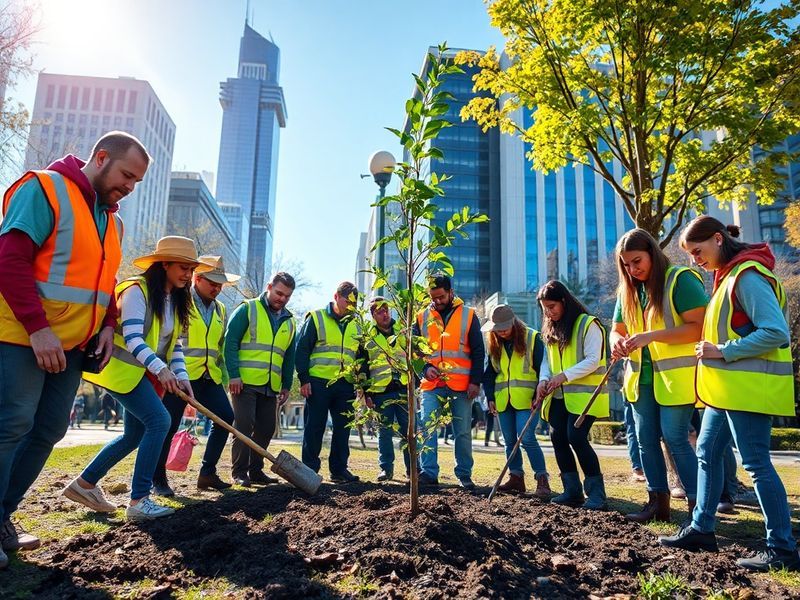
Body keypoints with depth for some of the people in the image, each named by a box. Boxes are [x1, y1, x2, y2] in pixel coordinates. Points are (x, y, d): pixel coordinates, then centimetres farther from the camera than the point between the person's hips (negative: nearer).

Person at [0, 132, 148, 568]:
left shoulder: (110, 219, 15)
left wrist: (107, 326, 5)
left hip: (73, 345, 8)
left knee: (48, 431, 9)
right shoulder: (44, 189, -8)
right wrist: (38, 327, -23)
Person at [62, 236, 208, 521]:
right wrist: (161, 368, -37)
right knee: (159, 420, -20)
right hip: (123, 369, -9)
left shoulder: (177, 300, 9)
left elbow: (173, 344, 10)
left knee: (134, 435, 11)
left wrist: (181, 376, -5)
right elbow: (132, 338, -25)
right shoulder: (137, 290, -16)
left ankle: (83, 484, 28)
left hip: (147, 374, 9)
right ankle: (139, 502, -14)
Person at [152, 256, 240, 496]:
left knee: (226, 417, -3)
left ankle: (207, 473, 9)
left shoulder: (220, 310, 17)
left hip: (209, 377, 6)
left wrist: (224, 377, 18)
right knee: (168, 425, -2)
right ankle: (158, 479, 14)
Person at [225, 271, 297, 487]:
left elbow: (289, 356, 19)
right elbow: (230, 342, -8)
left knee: (266, 428, 7)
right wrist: (234, 375, -15)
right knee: (244, 425, -6)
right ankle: (239, 471, 4)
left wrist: (286, 385, 13)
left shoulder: (288, 321, 15)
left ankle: (255, 470, 19)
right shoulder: (248, 309, -1)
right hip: (245, 382, -6)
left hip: (271, 386, 6)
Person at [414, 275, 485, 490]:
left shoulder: (468, 315, 3)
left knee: (462, 432, 5)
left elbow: (478, 351, 2)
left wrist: (475, 381, -5)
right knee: (426, 428, -6)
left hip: (461, 385, -1)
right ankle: (429, 473, 0)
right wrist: (425, 367, -8)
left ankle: (464, 475, 17)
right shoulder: (422, 317, 8)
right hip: (431, 385, 2)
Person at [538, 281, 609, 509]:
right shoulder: (551, 329, 14)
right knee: (558, 438, 2)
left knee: (576, 438, -16)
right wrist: (545, 379, -3)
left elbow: (593, 361, -15)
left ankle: (596, 493, -3)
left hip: (584, 394, -7)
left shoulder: (588, 324, -8)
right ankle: (573, 491, 14)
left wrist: (564, 376, -23)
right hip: (559, 395, 7)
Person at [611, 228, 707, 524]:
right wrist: (618, 342, -11)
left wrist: (650, 336, -26)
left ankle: (699, 504, 7)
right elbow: (617, 330, 13)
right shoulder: (628, 291, 9)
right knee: (646, 440, 9)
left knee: (675, 438, -7)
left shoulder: (681, 279, -11)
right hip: (641, 378, 7)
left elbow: (699, 327, -20)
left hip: (676, 376, -7)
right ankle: (658, 501, 19)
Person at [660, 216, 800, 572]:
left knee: (756, 463, -4)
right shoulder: (729, 275, 15)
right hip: (727, 388, 10)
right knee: (707, 452, 14)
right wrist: (713, 349, 7)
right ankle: (702, 529, 25)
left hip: (748, 389, -10)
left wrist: (722, 352, -20)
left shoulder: (748, 276, -16)